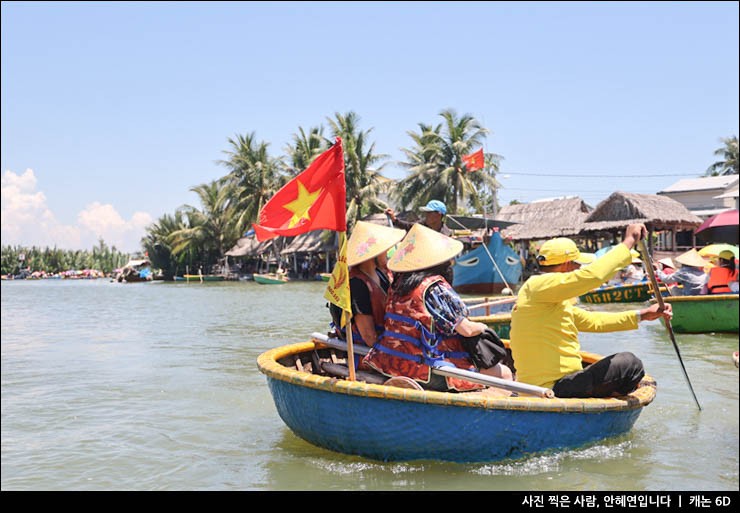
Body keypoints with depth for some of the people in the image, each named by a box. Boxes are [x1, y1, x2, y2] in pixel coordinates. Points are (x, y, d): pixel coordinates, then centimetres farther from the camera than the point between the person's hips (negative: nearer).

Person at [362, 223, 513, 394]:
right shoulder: (435, 287, -18)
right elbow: (467, 330, -13)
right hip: (428, 373, -9)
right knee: (504, 373, 0)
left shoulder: (398, 282, 4)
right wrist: (482, 327, 7)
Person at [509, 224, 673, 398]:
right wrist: (628, 242, -13)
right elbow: (592, 275, -25)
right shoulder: (537, 285, -13)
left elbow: (593, 321, 25)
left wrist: (643, 315, 22)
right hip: (552, 389, -11)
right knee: (629, 364, -15)